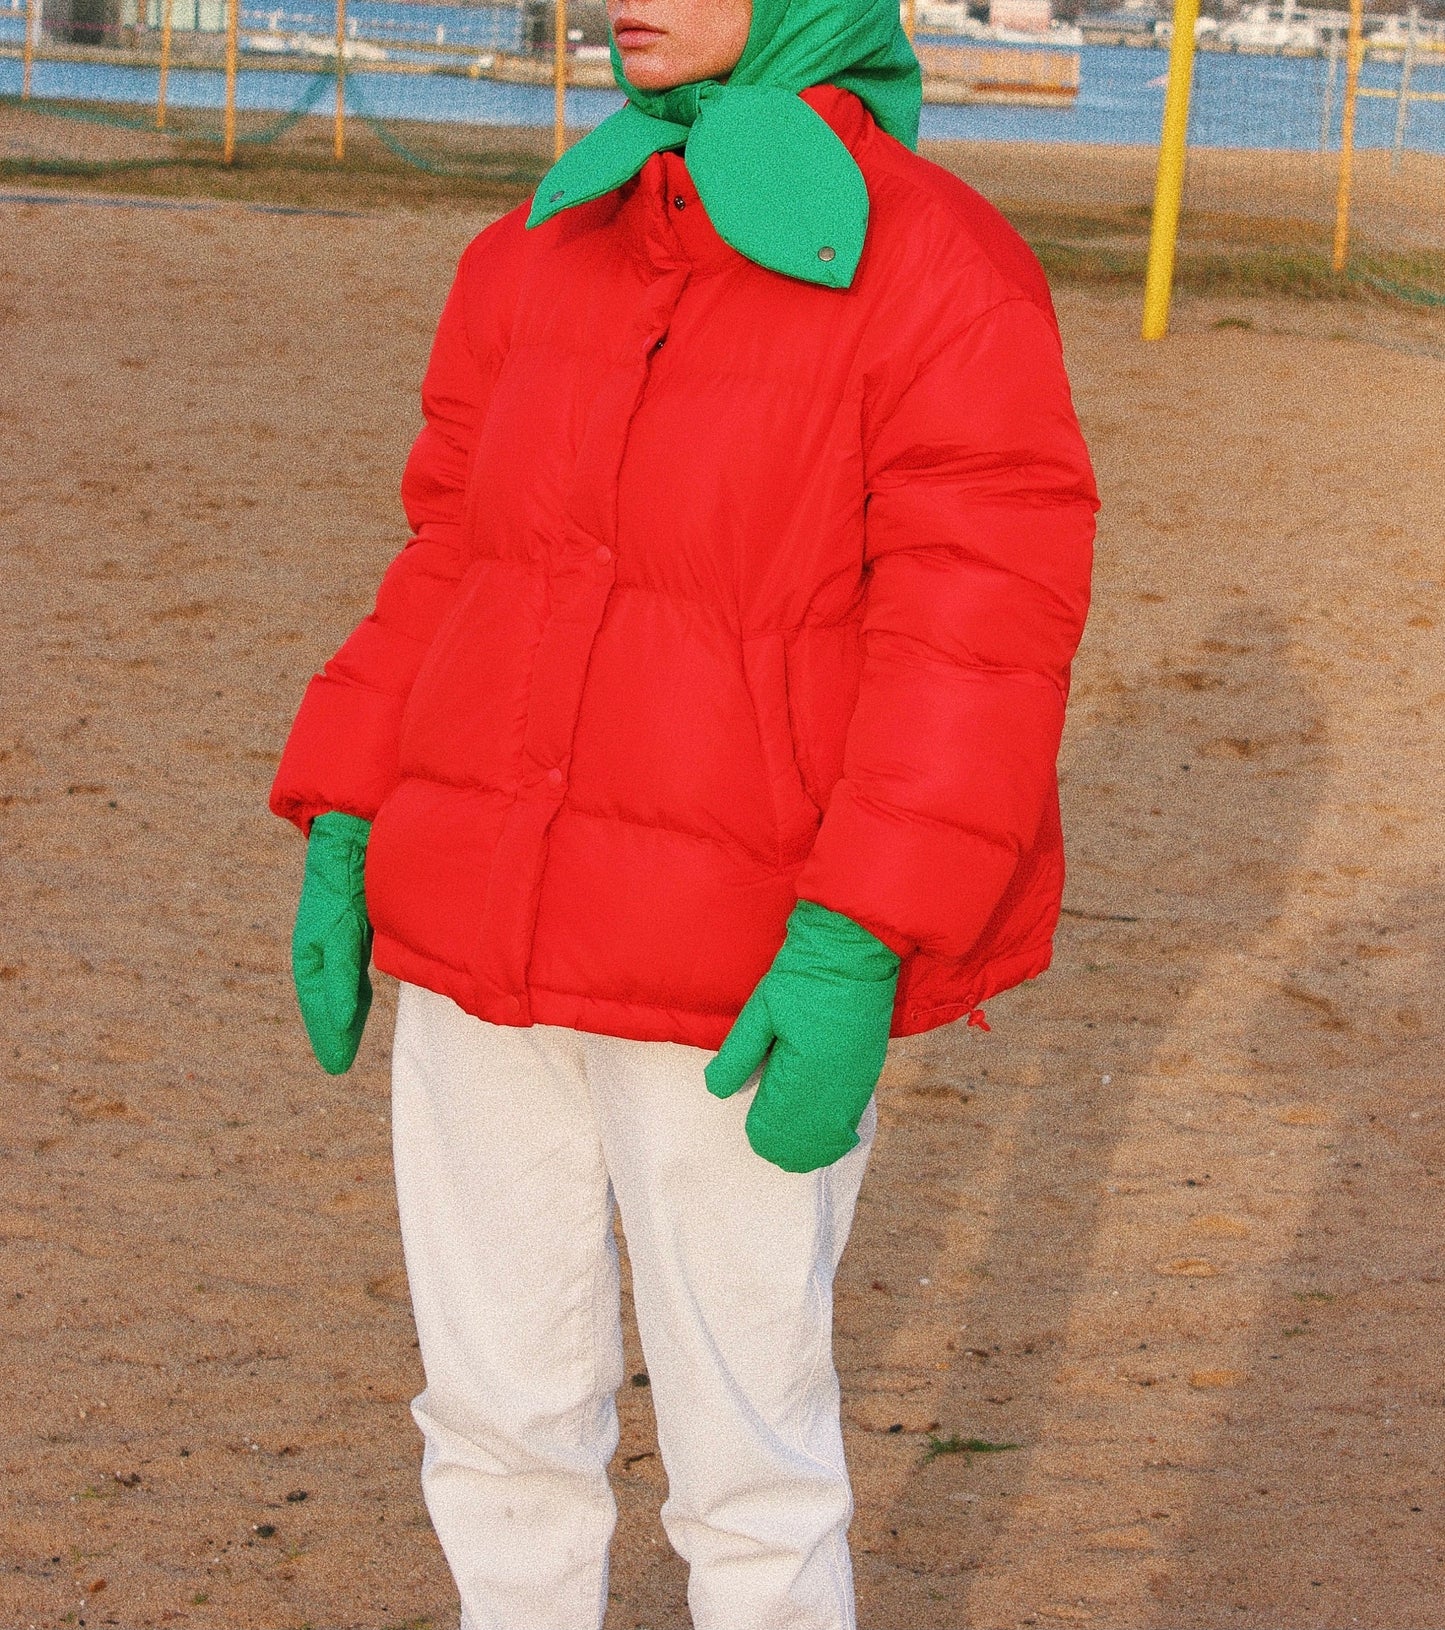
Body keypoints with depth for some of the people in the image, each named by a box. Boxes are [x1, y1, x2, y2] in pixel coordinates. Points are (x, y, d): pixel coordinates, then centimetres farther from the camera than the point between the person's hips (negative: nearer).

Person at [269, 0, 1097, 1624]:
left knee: (741, 1450, 6)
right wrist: (340, 837, 5)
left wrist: (855, 955, -23)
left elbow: (979, 644, -16)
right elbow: (453, 570, 12)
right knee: (496, 1410, 15)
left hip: (745, 981, -5)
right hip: (491, 941, 6)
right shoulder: (540, 266, 7)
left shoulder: (935, 273, -12)